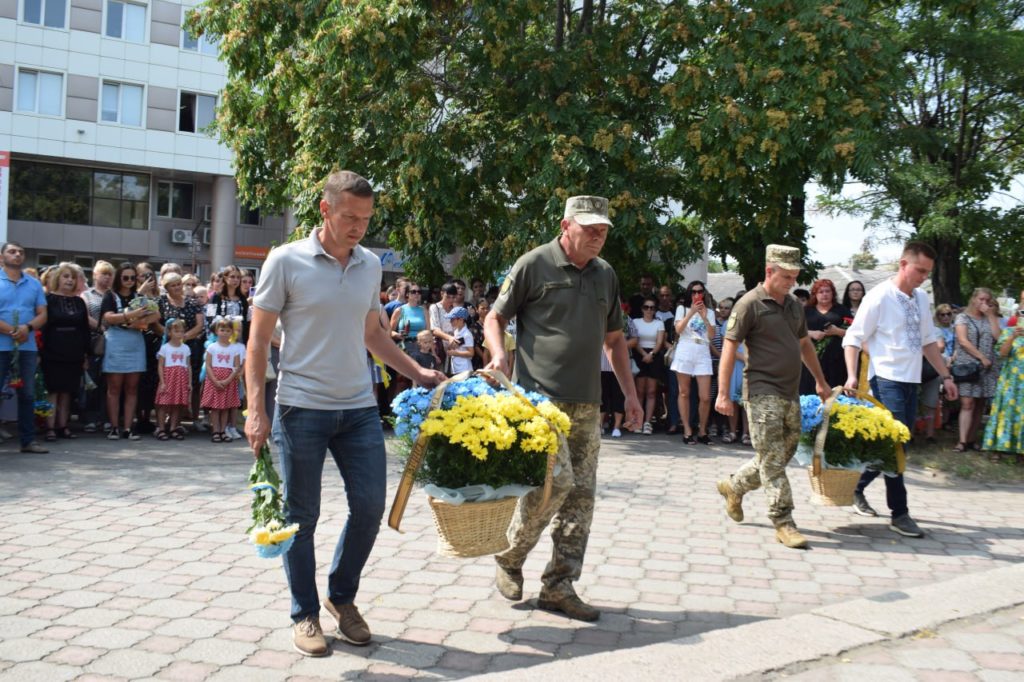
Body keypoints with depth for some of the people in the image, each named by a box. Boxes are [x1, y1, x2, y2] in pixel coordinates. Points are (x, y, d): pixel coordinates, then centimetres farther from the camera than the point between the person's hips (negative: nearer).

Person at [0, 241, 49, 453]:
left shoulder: (34, 284, 12)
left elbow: (42, 314, 7)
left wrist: (28, 328, -12)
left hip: (27, 347, 4)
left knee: (27, 394, 7)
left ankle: (28, 440, 13)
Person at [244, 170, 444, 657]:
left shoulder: (370, 266, 7)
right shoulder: (286, 262, -7)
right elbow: (258, 340, -5)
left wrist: (417, 372, 12)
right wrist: (256, 410, -11)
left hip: (359, 408, 5)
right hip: (302, 409, -4)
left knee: (370, 507, 6)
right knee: (302, 516, 5)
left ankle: (342, 596, 29)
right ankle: (305, 615, 22)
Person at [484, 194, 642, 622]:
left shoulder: (605, 275, 16)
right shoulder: (534, 265, -2)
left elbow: (614, 338, 23)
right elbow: (495, 318, 2)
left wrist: (630, 393, 17)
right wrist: (499, 355, -18)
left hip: (586, 403, 7)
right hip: (540, 395, -6)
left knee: (581, 494, 4)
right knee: (556, 482, -16)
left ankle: (558, 587, 14)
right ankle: (508, 560, 8)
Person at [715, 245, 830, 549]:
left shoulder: (794, 305, 14)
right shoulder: (750, 304, -9)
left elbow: (805, 344, 26)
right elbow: (729, 348, -11)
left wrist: (821, 382, 27)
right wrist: (723, 393, -15)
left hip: (790, 393, 8)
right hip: (762, 392, -8)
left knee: (784, 453, 12)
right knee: (772, 459, -5)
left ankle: (734, 486, 31)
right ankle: (783, 522, 0)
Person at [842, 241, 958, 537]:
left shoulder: (921, 298, 11)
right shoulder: (879, 297, -11)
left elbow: (928, 341, 19)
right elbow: (853, 338, -11)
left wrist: (945, 376, 15)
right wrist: (852, 375, -23)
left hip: (911, 382, 8)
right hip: (887, 381, -8)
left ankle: (857, 488, 27)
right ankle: (899, 514, 2)